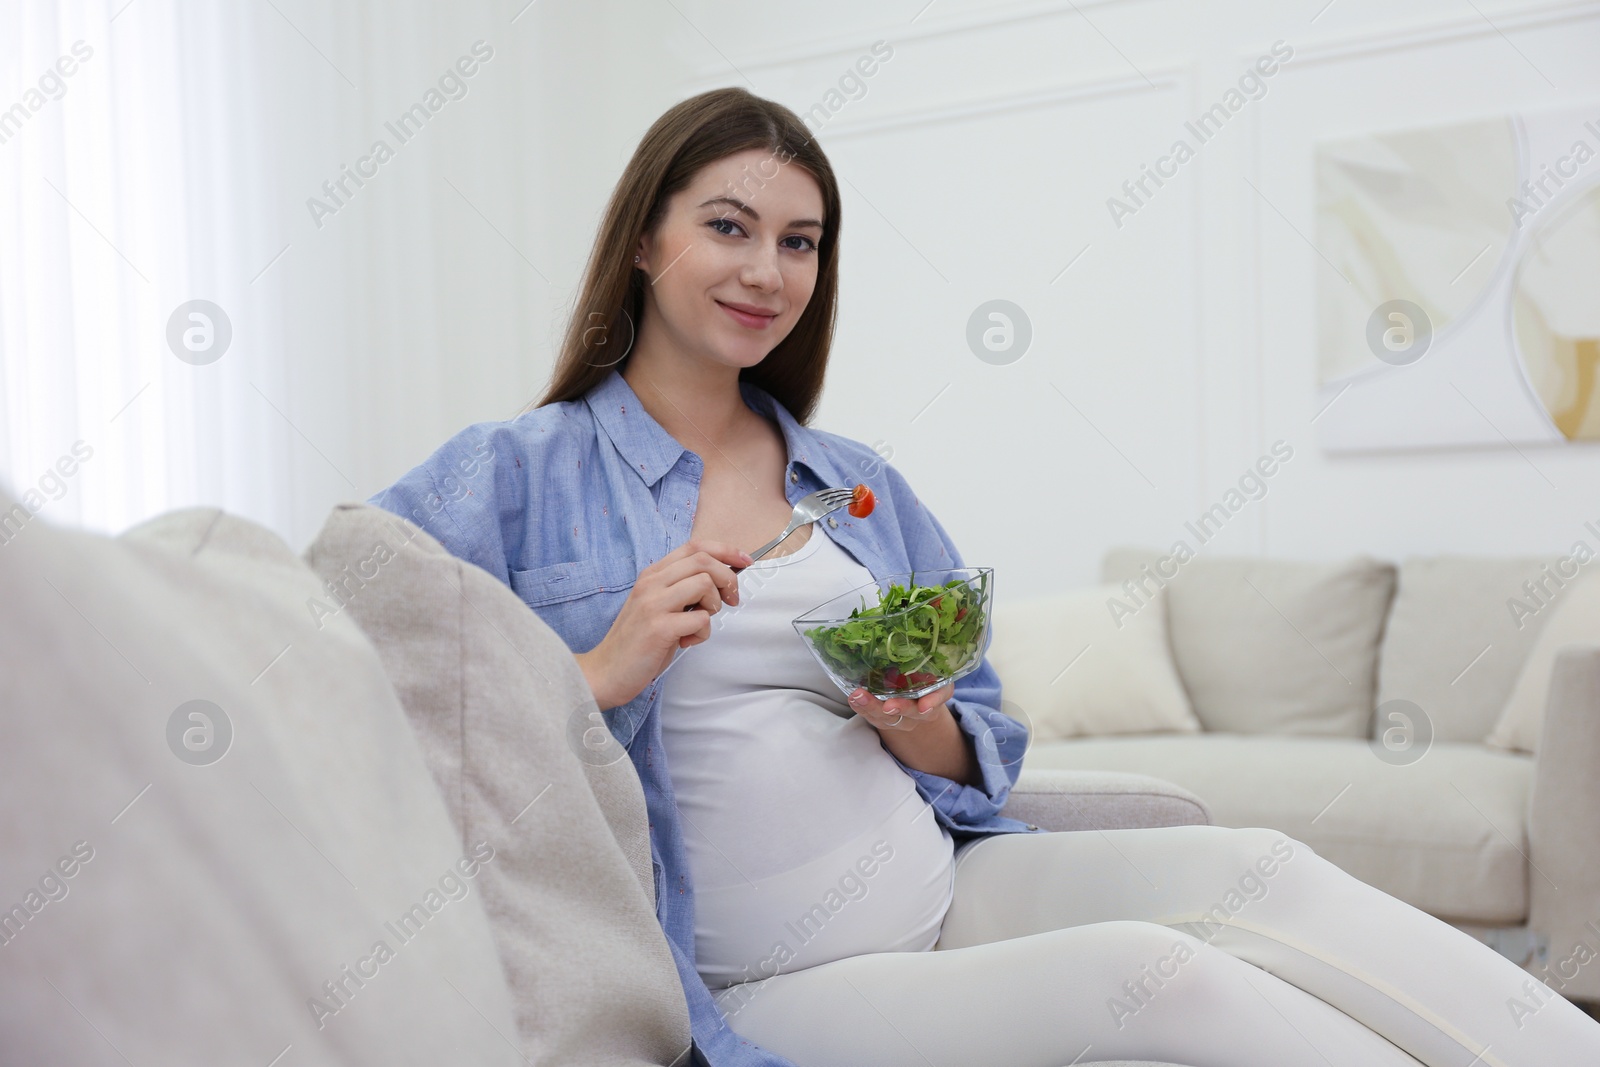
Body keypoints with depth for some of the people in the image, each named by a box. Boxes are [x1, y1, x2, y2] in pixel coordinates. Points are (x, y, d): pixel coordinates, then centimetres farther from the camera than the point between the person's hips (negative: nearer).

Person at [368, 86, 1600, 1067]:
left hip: (951, 894, 6)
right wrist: (601, 676, -20)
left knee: (1257, 870, -21)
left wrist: (919, 731, -5)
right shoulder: (518, 474, 1)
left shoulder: (862, 483, 16)